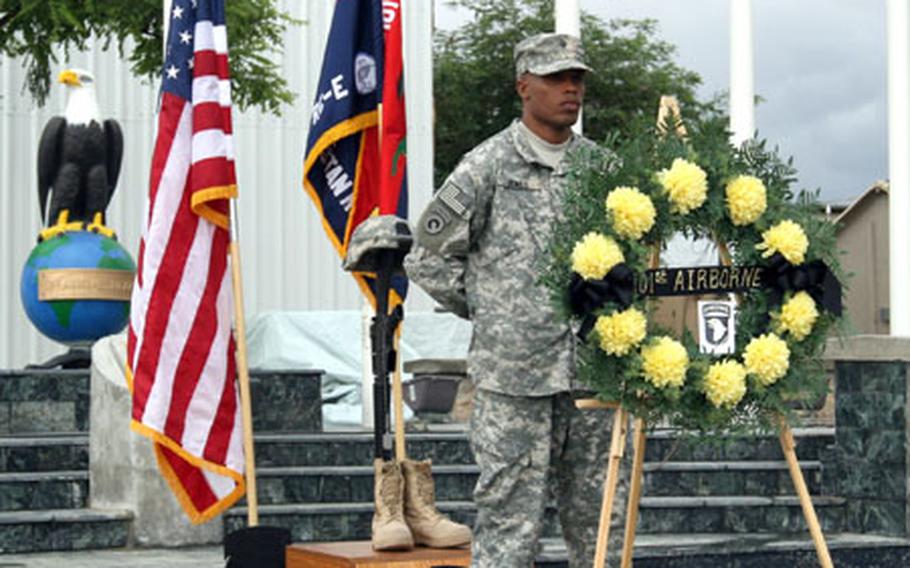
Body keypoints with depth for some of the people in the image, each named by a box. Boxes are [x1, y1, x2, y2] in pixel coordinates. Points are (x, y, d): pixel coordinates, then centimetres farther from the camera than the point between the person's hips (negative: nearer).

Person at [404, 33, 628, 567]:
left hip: (593, 372, 5)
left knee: (600, 518, 10)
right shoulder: (488, 166, -2)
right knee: (511, 515, -3)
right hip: (514, 377, -5)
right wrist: (490, 310, 2)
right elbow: (429, 258, 2)